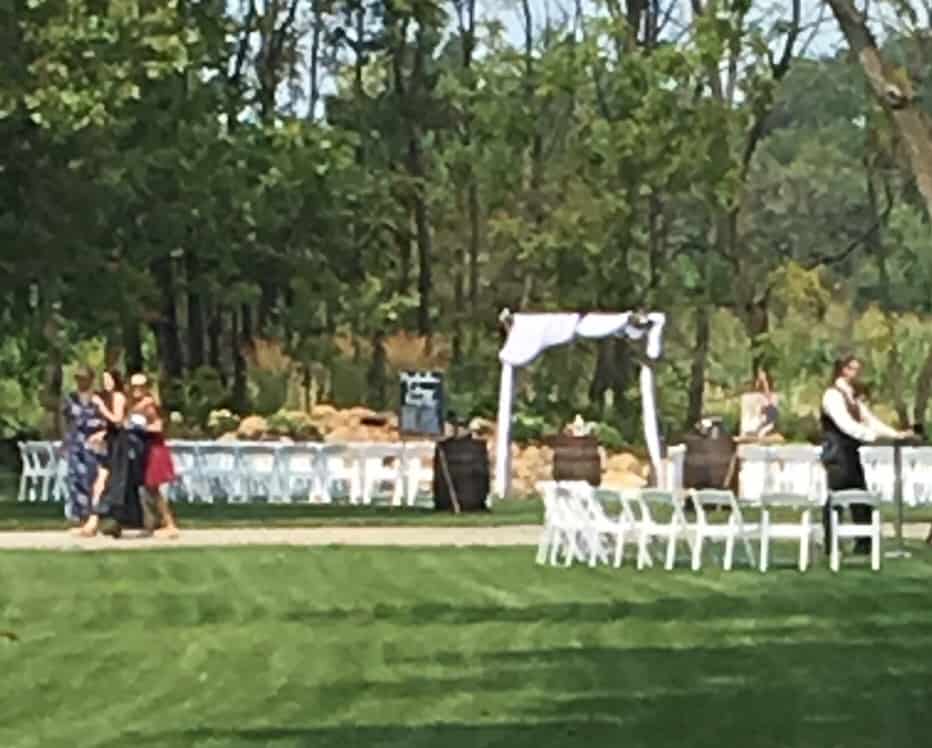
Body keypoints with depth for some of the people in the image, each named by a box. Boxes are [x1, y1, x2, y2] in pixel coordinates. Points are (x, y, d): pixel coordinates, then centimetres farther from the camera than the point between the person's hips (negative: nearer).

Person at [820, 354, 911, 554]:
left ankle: (864, 544, 7)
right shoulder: (833, 395, -11)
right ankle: (831, 546, 2)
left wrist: (895, 434, 3)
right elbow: (845, 424, -22)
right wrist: (872, 435, -28)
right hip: (837, 453, -8)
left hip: (850, 452, 8)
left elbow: (868, 418, 13)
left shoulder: (853, 395, 16)